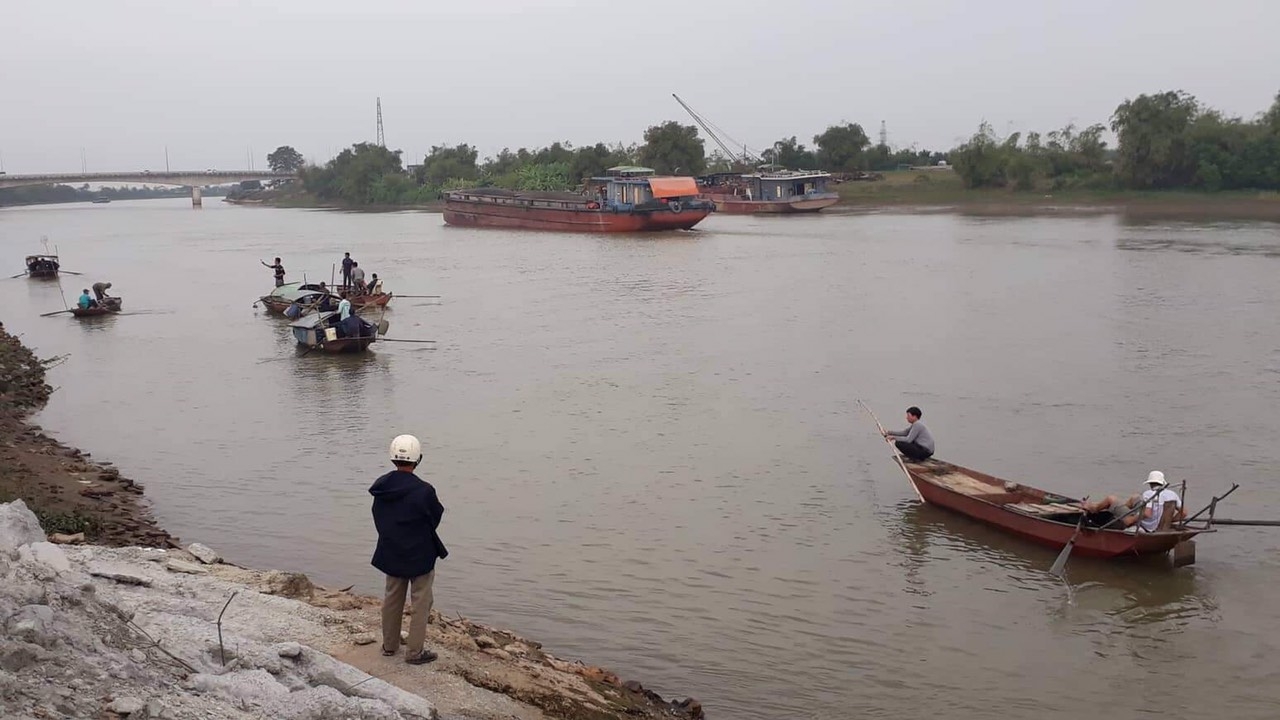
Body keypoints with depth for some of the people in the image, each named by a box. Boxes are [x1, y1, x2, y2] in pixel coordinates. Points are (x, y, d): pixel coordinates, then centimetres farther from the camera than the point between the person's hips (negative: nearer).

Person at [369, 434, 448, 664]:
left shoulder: (381, 486, -7)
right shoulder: (424, 490, -24)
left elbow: (378, 518, 4)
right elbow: (436, 518, -10)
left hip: (390, 553, 6)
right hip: (420, 555, -6)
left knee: (392, 598, 20)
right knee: (421, 603, 7)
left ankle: (389, 645, 32)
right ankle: (415, 651, 11)